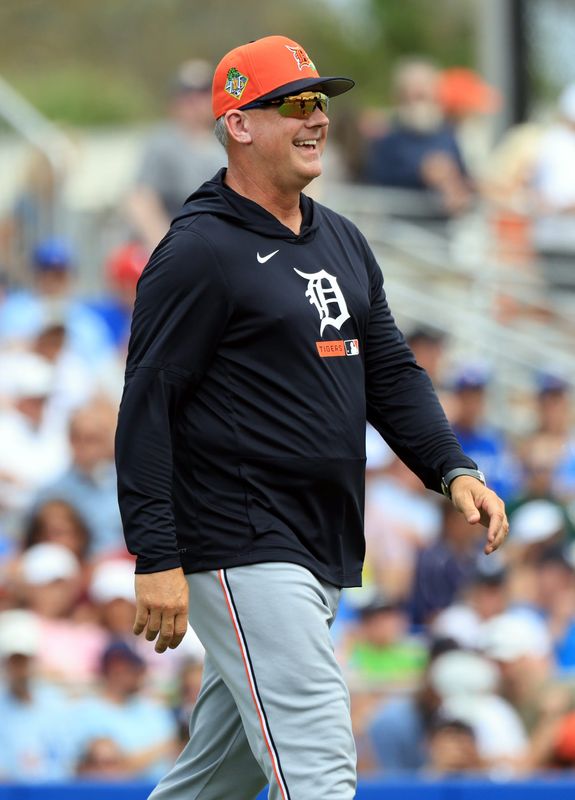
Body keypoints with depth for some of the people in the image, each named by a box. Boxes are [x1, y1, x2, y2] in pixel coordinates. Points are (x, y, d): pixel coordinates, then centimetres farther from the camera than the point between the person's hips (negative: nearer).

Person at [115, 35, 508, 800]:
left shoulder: (342, 242, 16)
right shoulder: (200, 251, -10)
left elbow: (390, 373, 20)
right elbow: (146, 408, -13)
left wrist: (454, 470, 2)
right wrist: (156, 559, -19)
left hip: (322, 556, 9)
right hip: (242, 556, -9)